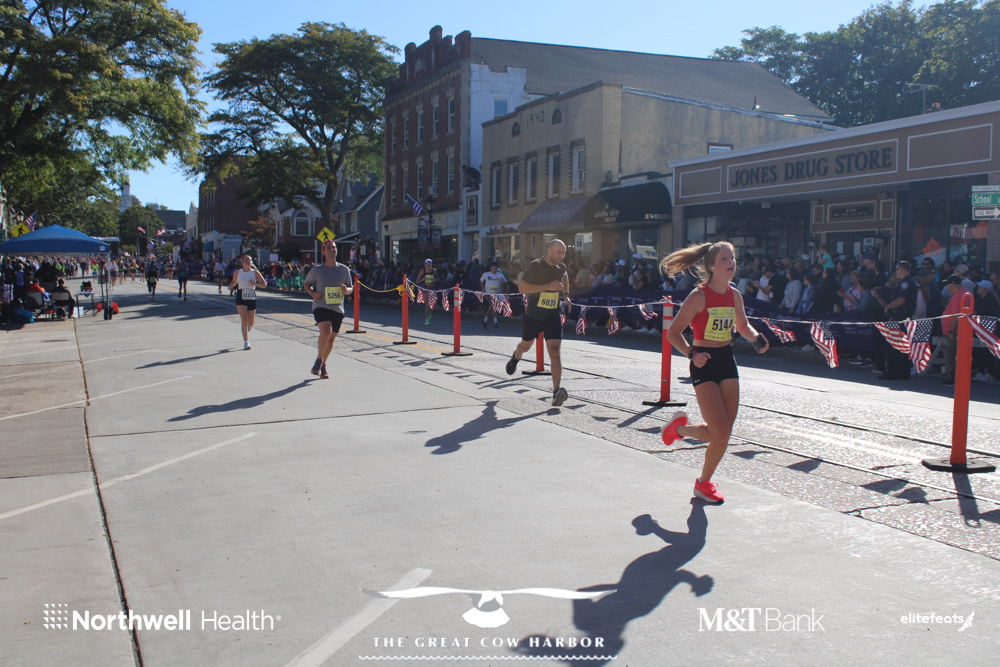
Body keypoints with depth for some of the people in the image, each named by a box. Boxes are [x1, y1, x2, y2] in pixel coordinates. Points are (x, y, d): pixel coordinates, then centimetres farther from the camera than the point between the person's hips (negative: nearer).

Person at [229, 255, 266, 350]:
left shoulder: (255, 272, 1)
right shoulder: (237, 273, 5)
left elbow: (264, 284, 3)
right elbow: (234, 281, 22)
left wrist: (255, 284, -15)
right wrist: (230, 286, 0)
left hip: (252, 298, 1)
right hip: (241, 298, -1)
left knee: (250, 323, 8)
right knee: (244, 319, -16)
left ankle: (245, 329, 47)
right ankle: (246, 342, -13)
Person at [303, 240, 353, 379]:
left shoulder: (344, 269, 6)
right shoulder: (317, 269, 0)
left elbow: (351, 288, 13)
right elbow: (306, 284, 13)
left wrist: (346, 290, -11)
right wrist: (313, 293, -7)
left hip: (338, 309, 3)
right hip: (321, 306, -3)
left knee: (331, 338, 9)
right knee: (326, 331, -26)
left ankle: (323, 365, 29)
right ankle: (318, 360, -3)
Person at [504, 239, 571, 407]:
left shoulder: (561, 267, 3)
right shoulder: (536, 266, -14)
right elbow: (522, 287, -25)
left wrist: (566, 294, 20)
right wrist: (547, 286, -29)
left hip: (553, 317, 2)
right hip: (533, 316, -2)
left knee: (554, 352, -14)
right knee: (525, 345, 22)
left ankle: (556, 392, -21)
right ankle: (515, 358, 60)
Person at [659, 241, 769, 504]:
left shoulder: (734, 295, 5)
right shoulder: (699, 295, -13)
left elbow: (743, 325, 22)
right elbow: (673, 332, -11)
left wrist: (756, 337, 1)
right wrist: (691, 353, -26)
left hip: (727, 361, 6)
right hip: (704, 364, -6)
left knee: (724, 433, 3)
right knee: (720, 433, -11)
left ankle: (705, 481, 27)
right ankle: (679, 427, 20)